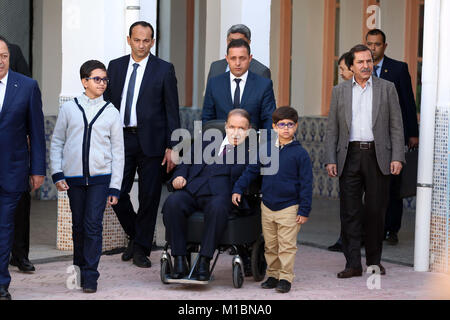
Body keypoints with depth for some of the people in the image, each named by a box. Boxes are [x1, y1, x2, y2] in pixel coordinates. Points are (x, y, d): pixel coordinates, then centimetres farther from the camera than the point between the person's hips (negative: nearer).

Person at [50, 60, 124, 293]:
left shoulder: (111, 112, 5)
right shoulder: (69, 108, 7)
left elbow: (118, 152, 6)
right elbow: (57, 142, 11)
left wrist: (115, 187, 1)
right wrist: (57, 174, 0)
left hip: (100, 178, -1)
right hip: (73, 178, 1)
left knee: (93, 224, -8)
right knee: (78, 225, 8)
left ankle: (90, 276, -2)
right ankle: (78, 270, 24)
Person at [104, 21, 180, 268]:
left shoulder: (164, 69, 1)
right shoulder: (115, 66, 10)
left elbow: (172, 111, 0)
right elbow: (107, 103, 13)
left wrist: (171, 147, -6)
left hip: (150, 140, -3)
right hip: (121, 139, 3)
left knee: (149, 196, 2)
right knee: (117, 192, -1)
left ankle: (141, 249, 15)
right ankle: (134, 235, 24)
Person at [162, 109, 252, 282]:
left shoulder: (250, 152, 16)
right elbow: (187, 162, 26)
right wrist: (180, 175, 7)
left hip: (218, 194, -3)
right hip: (190, 191, 3)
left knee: (218, 208, -38)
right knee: (172, 203, -29)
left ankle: (204, 261, -29)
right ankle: (179, 260, -23)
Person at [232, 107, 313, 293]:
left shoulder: (300, 153, -6)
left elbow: (306, 184, -6)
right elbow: (251, 171, 15)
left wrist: (304, 210, -9)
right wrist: (238, 189, 7)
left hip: (289, 208, -4)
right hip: (267, 206, 4)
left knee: (287, 246, -3)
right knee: (270, 245, 11)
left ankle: (285, 278, 6)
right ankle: (273, 275, 23)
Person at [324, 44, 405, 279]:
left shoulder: (387, 88, 7)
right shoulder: (339, 91, 10)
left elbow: (396, 126, 5)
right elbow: (332, 129, 9)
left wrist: (397, 158, -5)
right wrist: (330, 160, -1)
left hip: (378, 156, -1)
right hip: (350, 156, 1)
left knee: (376, 211, 4)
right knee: (350, 212, -1)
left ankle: (374, 261, 17)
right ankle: (353, 264, 3)